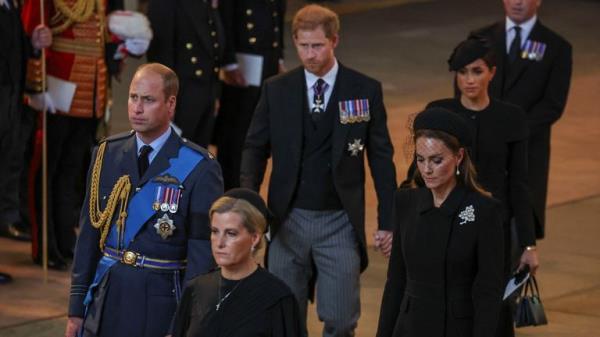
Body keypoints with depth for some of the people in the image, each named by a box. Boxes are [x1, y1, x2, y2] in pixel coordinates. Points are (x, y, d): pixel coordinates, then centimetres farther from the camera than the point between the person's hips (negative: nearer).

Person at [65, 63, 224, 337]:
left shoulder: (199, 169, -9)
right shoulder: (107, 155, 6)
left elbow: (203, 252, -8)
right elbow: (89, 233, 8)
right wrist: (76, 309, 7)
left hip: (160, 303, -4)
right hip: (106, 296, 4)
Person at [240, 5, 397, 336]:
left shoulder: (365, 90, -3)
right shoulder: (276, 90, 1)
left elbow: (381, 159, 2)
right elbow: (255, 147, 6)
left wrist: (387, 221, 1)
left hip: (340, 222, -2)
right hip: (288, 219, 2)